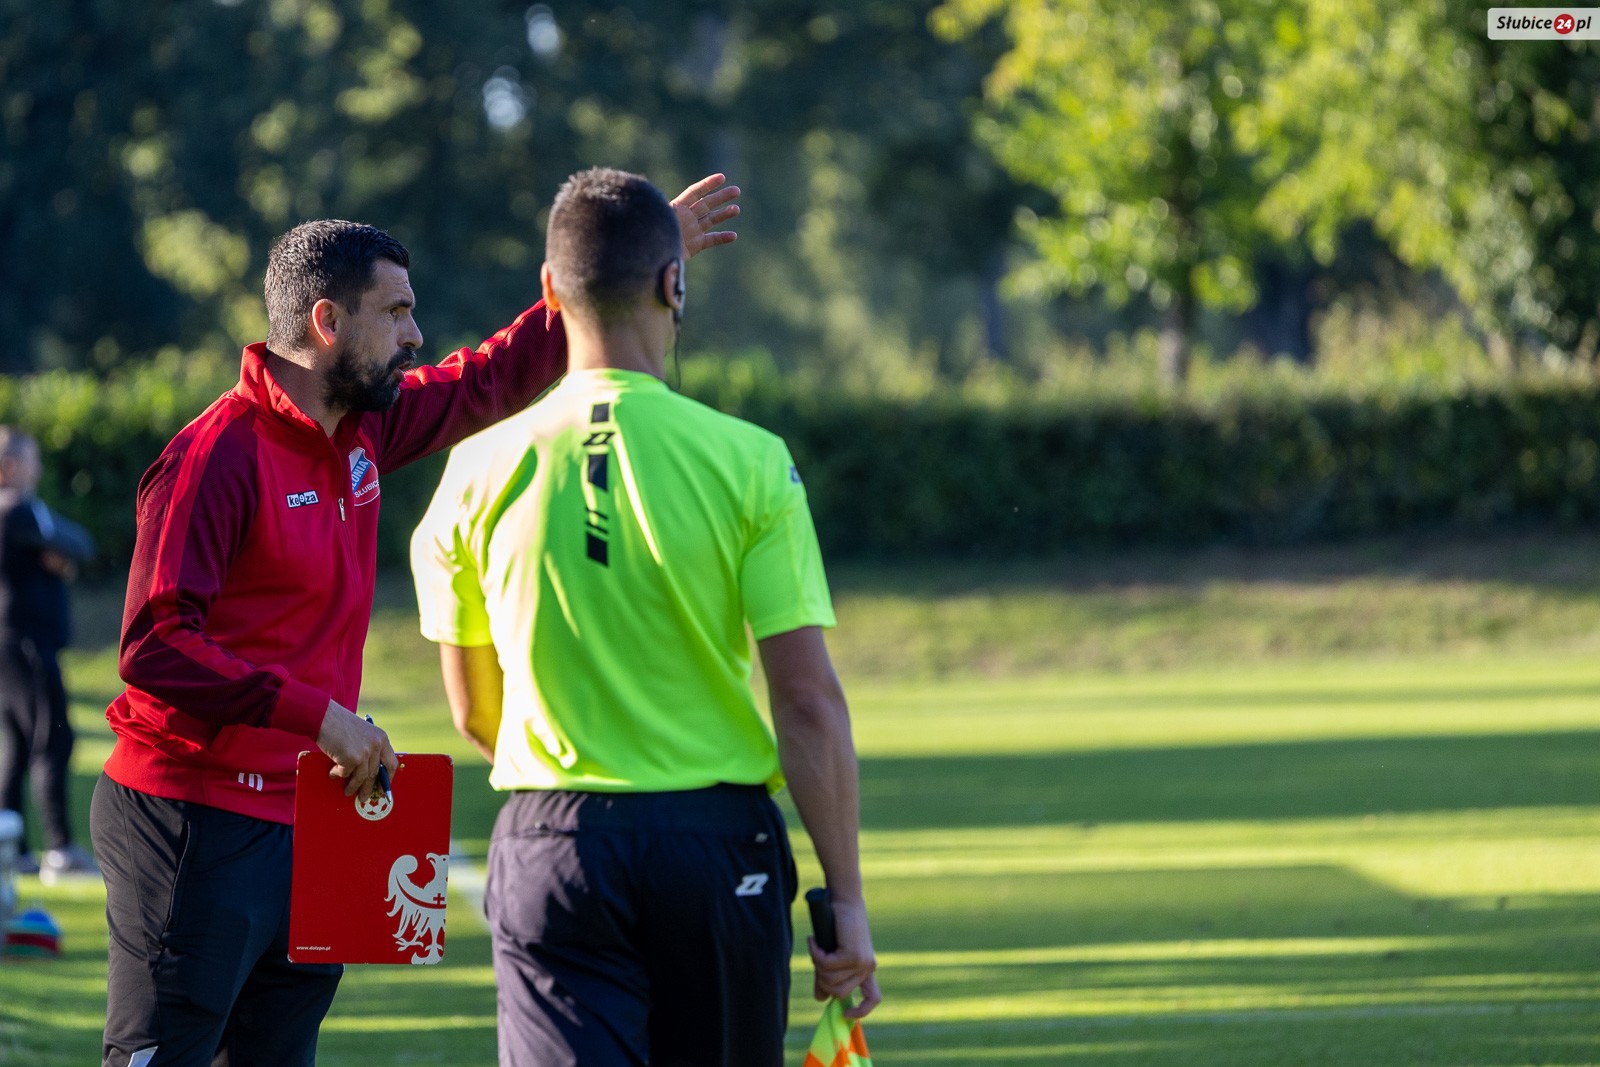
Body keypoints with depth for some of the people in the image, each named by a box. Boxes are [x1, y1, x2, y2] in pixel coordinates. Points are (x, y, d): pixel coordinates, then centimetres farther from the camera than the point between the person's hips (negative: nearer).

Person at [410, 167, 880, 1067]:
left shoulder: (481, 472, 0)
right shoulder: (749, 463, -6)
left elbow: (474, 711, 10)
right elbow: (810, 703, -8)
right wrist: (846, 898, -2)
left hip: (552, 851, 1)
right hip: (718, 842, 0)